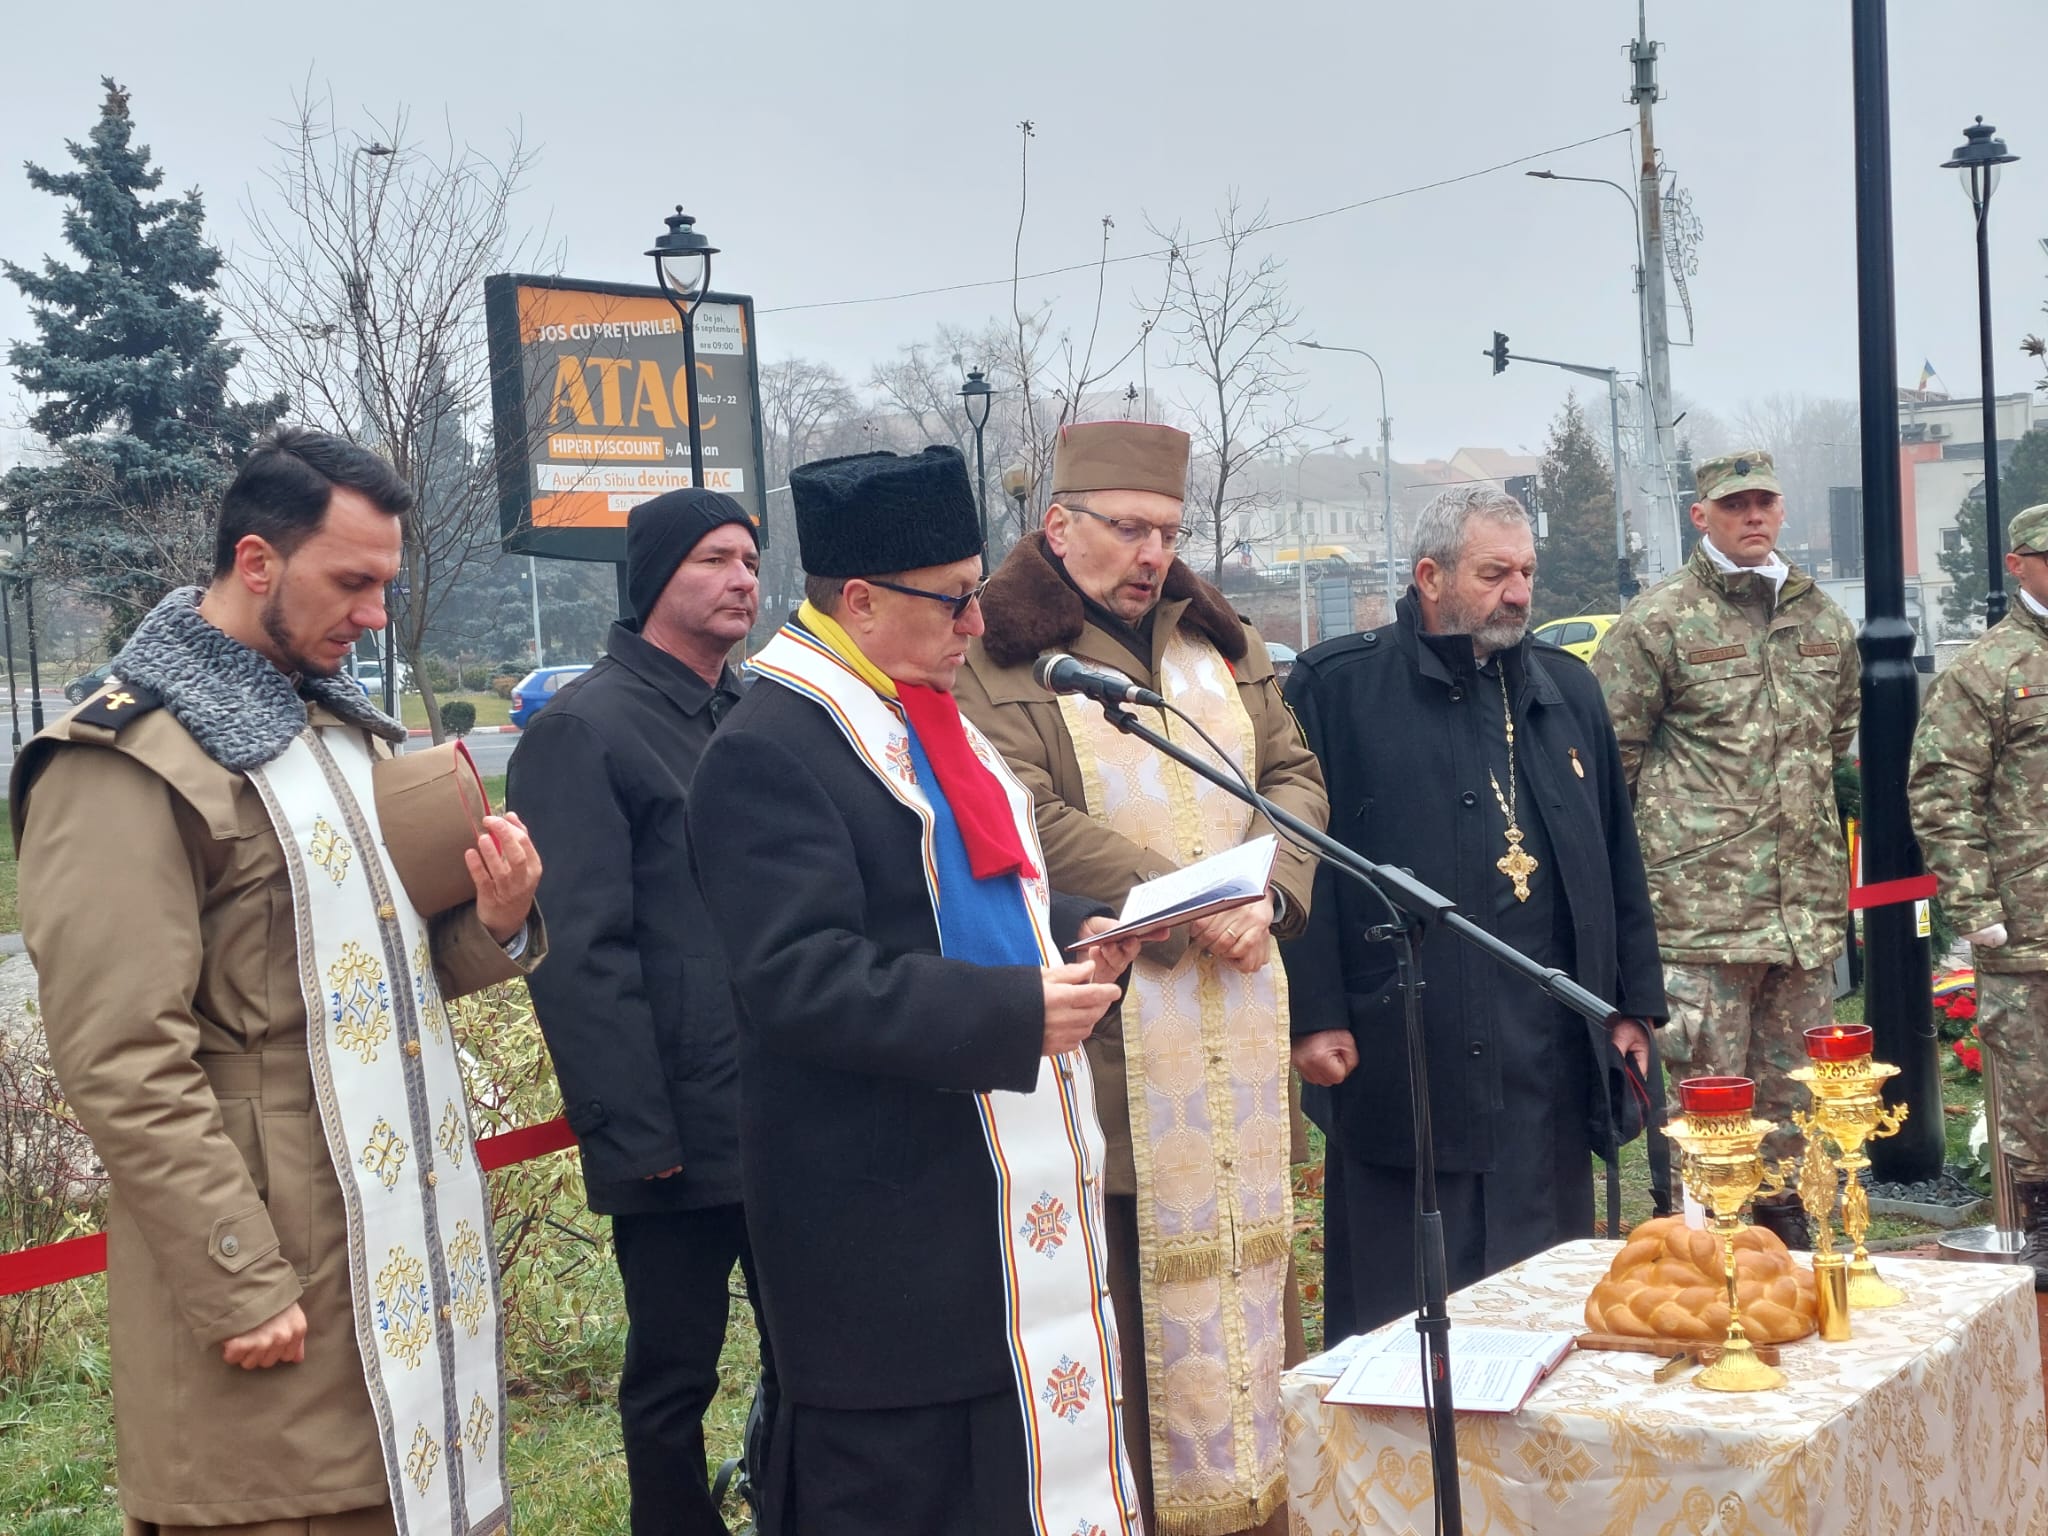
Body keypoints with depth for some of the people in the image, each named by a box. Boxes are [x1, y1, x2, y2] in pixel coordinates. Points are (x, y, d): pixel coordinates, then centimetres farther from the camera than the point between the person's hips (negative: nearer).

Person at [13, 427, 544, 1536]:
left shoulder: (348, 729, 15)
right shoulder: (127, 764, -12)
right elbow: (123, 1067, -17)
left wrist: (492, 926, 1)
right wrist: (242, 1290, -18)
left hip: (417, 1248, 8)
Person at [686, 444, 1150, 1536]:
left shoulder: (933, 719, 14)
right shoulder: (767, 751, -16)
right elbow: (801, 980, -24)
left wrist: (1077, 935, 5)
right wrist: (1017, 1013, -26)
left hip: (1013, 1178, 9)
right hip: (883, 1214, -9)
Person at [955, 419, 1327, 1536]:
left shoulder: (1216, 642, 16)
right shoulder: (1000, 656, -5)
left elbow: (1293, 773, 13)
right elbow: (1028, 820, -16)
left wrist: (1266, 894, -7)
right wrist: (1191, 905, -16)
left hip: (1235, 1019, 6)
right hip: (1099, 1028, -6)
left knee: (1244, 1258, 10)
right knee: (1123, 1288, -2)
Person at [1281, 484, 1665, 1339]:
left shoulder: (1567, 690, 15)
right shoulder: (1338, 688, -2)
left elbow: (1617, 858, 18)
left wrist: (1634, 1004, 13)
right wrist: (1314, 1015, -12)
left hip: (1549, 1053, 5)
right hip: (1402, 1055, -5)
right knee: (1399, 1300, 2)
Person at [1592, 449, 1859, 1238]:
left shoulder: (1823, 619, 12)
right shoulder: (1657, 622, -5)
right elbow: (1608, 755, -3)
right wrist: (1667, 827, 0)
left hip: (1808, 902, 6)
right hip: (1701, 903, -5)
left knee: (1796, 1097, 14)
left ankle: (1791, 1241, 27)